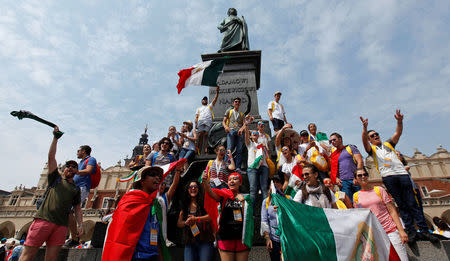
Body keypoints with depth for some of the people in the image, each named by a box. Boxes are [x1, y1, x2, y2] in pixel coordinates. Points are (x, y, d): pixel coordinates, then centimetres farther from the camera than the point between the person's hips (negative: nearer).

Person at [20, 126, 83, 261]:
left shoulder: (76, 189, 21)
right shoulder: (55, 178, 16)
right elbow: (51, 157, 8)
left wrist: (80, 225, 4)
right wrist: (56, 138, 4)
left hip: (61, 226, 2)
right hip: (44, 219, -2)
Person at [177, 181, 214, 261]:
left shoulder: (204, 202, 2)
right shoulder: (185, 205, 12)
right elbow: (179, 223, 11)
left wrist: (196, 219, -22)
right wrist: (186, 222, -11)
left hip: (205, 240, -2)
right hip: (189, 242, 3)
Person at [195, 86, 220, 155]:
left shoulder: (210, 106, 32)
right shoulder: (199, 108, 32)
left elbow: (215, 99, 19)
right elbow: (196, 117, 20)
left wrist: (217, 92, 7)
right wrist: (195, 124, 3)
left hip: (208, 122, -1)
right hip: (200, 122, 1)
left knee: (206, 135, -14)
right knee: (200, 135, -11)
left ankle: (206, 150, -22)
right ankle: (199, 151, -14)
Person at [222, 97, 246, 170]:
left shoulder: (242, 114, 28)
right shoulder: (229, 111, 22)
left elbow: (244, 124, 12)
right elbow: (223, 121, 12)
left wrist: (241, 129, -12)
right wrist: (226, 127, -12)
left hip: (239, 132, 3)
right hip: (231, 131, -2)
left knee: (239, 150, -8)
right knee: (229, 148, -19)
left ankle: (238, 168, -10)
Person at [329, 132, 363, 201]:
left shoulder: (351, 148, 9)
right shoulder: (333, 154, 17)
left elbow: (360, 162, 0)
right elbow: (333, 169, 17)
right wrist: (336, 178, -2)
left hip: (355, 180, -2)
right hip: (343, 181, 2)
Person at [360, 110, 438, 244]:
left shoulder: (388, 144, 24)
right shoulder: (372, 149, 15)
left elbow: (398, 133, 9)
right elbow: (364, 141, -7)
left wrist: (399, 121, -9)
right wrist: (365, 128, -24)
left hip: (402, 173, 3)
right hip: (388, 177, -2)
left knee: (412, 203, -1)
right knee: (402, 205, -4)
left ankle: (424, 230, 2)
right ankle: (411, 232, -3)